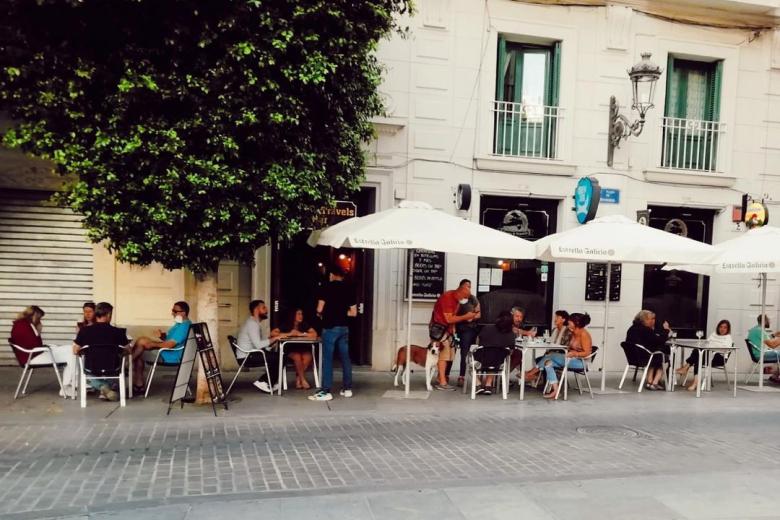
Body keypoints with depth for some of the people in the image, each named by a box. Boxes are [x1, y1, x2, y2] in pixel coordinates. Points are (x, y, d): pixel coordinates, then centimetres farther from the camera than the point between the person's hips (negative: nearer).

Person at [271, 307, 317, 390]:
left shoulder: (305, 325, 3)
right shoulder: (285, 325, -2)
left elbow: (314, 334, -9)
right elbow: (273, 333, -12)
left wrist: (301, 334, -17)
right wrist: (289, 334, -19)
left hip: (303, 348, 2)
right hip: (290, 350, -2)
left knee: (308, 357, -31)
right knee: (297, 357, -34)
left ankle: (298, 379, -15)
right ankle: (303, 381, -20)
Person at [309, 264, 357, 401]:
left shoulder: (328, 286, -6)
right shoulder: (349, 288, 8)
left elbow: (319, 309, -9)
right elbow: (353, 312, 9)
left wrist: (321, 314, 12)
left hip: (330, 327, -5)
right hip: (344, 327, 5)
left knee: (327, 359, -3)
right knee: (345, 358, 11)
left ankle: (325, 391, -3)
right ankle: (347, 388, 16)